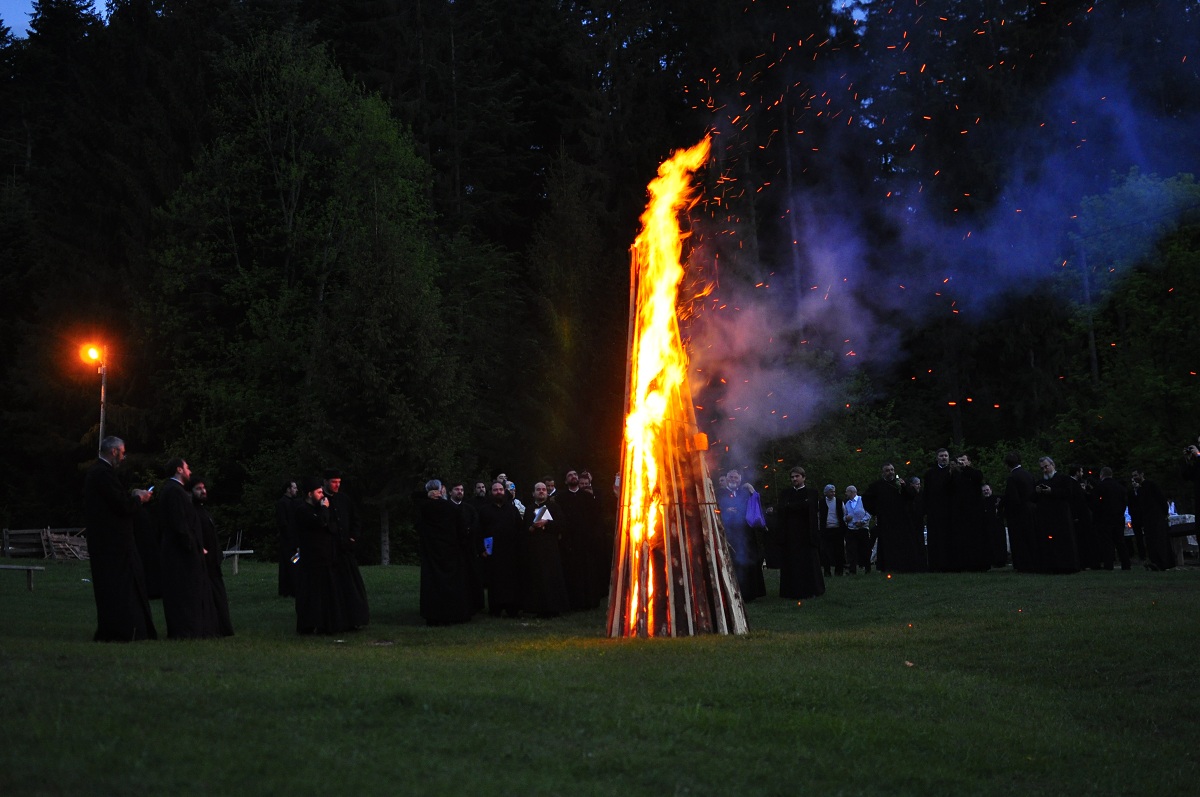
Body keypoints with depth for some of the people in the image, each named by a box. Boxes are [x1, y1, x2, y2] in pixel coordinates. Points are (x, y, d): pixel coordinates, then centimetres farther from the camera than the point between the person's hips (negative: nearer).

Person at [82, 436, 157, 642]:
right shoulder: (104, 473, -17)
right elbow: (122, 506, -21)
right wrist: (139, 498, -4)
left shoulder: (97, 471, 14)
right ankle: (115, 632, -1)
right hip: (112, 541, -10)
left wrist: (133, 495, 11)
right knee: (116, 586, -4)